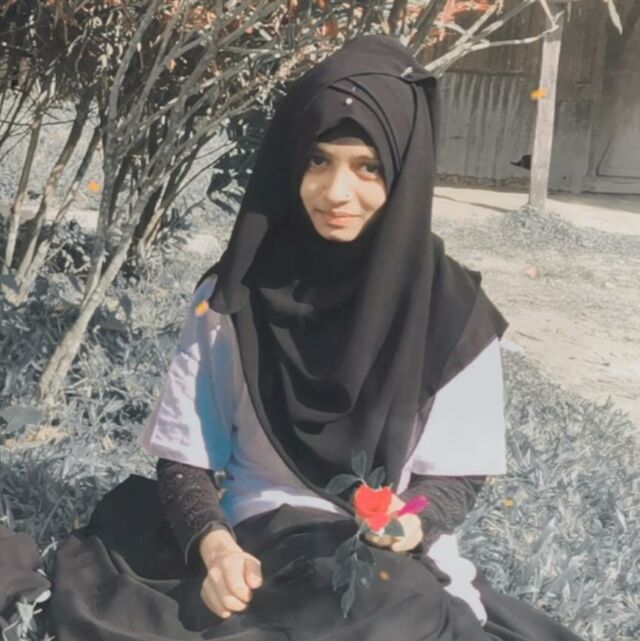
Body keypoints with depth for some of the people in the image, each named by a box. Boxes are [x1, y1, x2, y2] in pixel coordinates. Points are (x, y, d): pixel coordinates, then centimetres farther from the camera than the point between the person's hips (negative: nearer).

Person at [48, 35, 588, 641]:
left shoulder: (452, 309, -5)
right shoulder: (229, 297, -3)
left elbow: (458, 471, 2)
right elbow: (183, 457, 0)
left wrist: (417, 520, -20)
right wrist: (213, 543, -19)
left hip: (393, 562, -1)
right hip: (252, 550, 1)